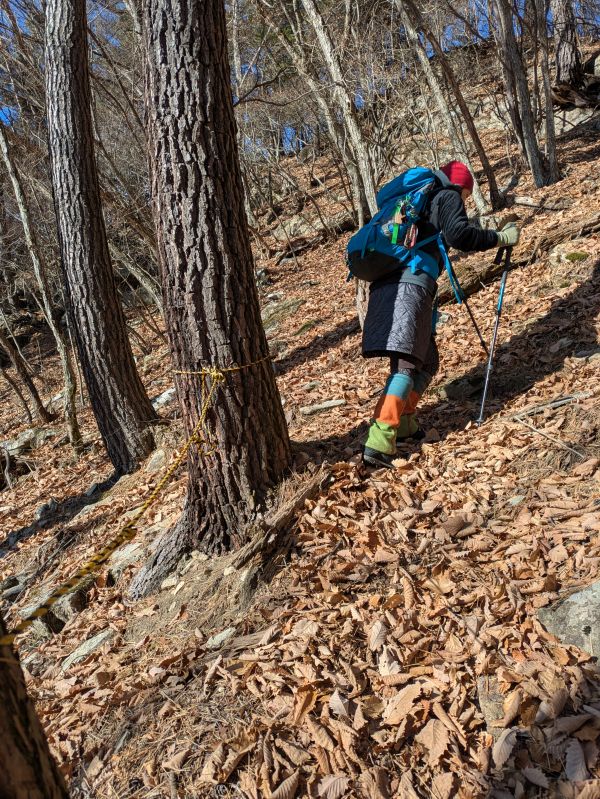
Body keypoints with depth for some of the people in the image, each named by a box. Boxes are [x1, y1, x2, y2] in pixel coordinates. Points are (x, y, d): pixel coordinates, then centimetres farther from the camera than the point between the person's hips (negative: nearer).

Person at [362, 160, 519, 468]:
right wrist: (500, 238, 2)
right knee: (407, 365, -16)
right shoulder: (447, 195, 11)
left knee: (427, 361, 16)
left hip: (386, 285, 8)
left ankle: (403, 423, 15)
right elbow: (459, 235, -7)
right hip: (411, 284, -8)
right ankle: (378, 443, -27)